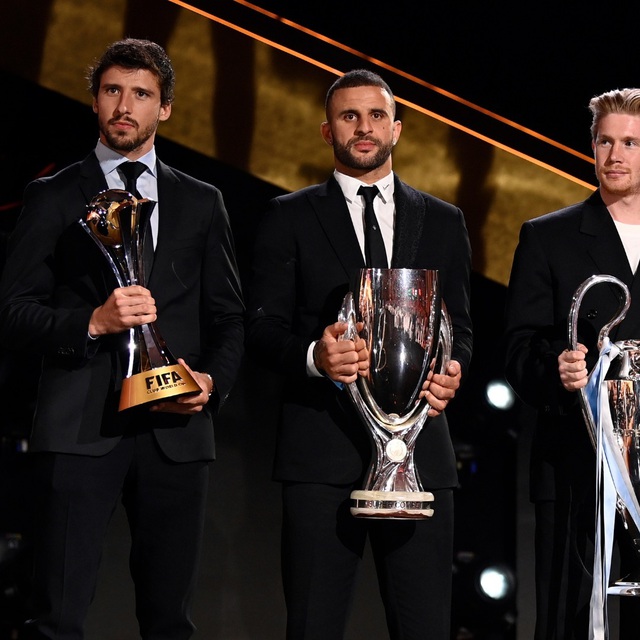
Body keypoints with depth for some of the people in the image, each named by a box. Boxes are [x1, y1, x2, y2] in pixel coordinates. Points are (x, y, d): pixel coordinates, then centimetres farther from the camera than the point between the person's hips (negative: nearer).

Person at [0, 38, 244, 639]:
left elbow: (228, 317, 16)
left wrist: (213, 381, -4)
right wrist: (92, 322, -15)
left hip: (174, 427, 3)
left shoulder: (201, 202, 16)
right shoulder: (52, 198, 9)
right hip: (80, 427, -2)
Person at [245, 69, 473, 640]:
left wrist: (452, 370, -6)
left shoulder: (443, 222, 17)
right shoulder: (290, 218, 9)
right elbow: (262, 330, 4)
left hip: (419, 448, 2)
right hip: (322, 450, -2)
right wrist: (314, 356, -19)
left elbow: (459, 328, 18)